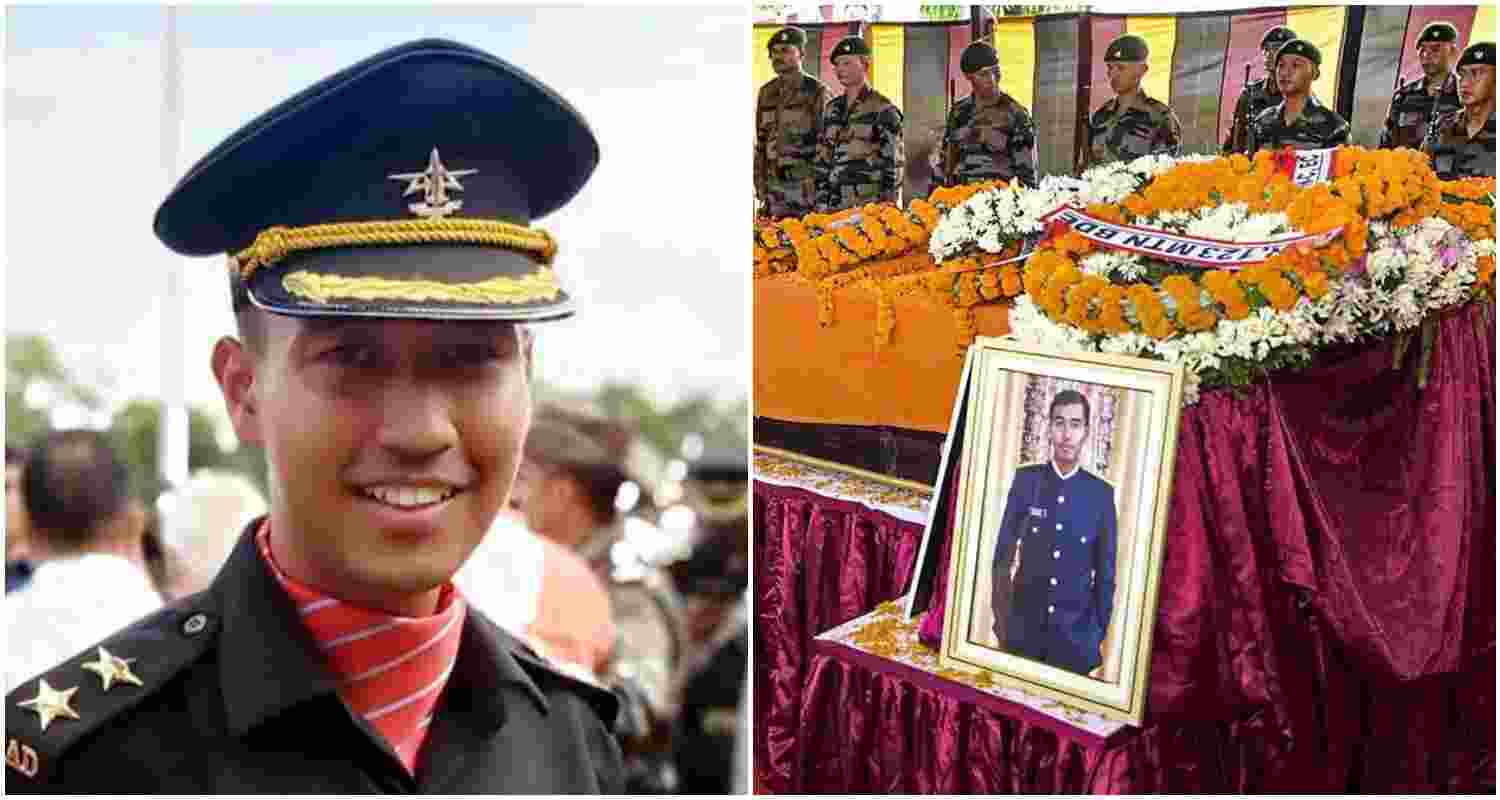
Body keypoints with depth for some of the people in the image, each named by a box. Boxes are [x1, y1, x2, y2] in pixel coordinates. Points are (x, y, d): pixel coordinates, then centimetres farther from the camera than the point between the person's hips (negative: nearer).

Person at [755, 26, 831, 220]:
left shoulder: (816, 91, -3)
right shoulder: (767, 92, 15)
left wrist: (820, 183, -12)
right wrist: (760, 182, 11)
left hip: (807, 184, -6)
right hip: (774, 184, 6)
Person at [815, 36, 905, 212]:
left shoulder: (883, 109, -3)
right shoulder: (832, 109, 15)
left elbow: (894, 164, -5)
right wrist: (821, 204, 12)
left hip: (869, 206, -6)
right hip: (835, 207, 6)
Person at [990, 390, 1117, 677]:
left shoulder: (1101, 493, -2)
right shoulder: (1026, 480, -2)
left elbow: (1105, 570, 3)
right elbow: (1003, 551, 4)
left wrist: (1100, 633, 4)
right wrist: (1000, 614, 4)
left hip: (1077, 631, 0)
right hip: (1024, 624, 0)